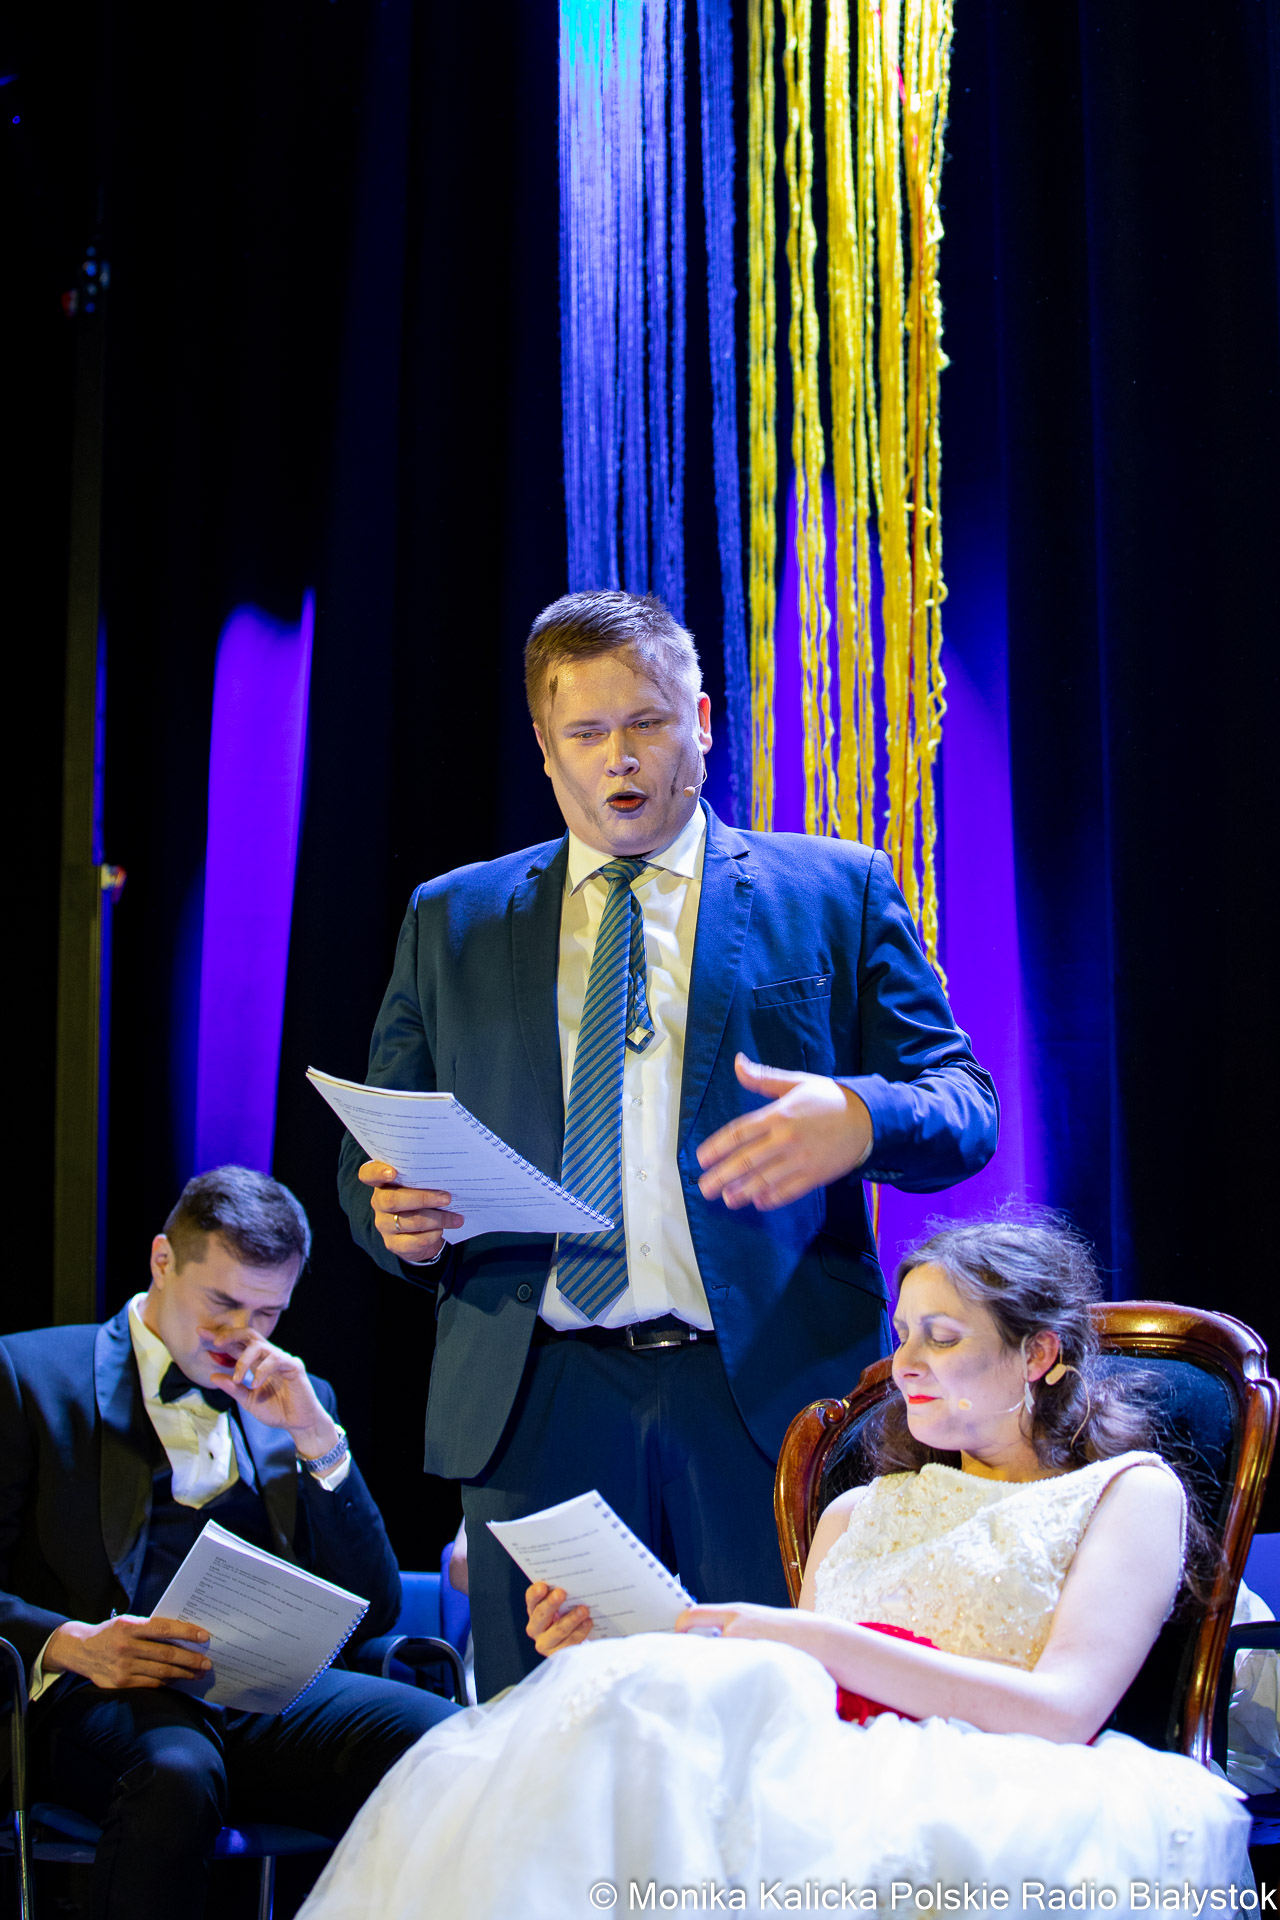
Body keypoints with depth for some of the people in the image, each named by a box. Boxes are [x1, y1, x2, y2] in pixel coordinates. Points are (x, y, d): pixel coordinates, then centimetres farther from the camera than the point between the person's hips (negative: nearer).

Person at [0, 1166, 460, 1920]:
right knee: (178, 1772, -39)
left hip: (270, 1693, 4)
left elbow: (375, 1610, 14)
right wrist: (72, 1644, -19)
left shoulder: (298, 1401, 22)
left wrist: (317, 1439, 2)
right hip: (105, 1695, -3)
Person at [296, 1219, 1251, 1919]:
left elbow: (1062, 1707, -5)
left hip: (973, 1788, -5)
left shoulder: (1130, 1492, 13)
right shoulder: (857, 1513, 31)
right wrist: (616, 1652, 2)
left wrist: (808, 1638, -10)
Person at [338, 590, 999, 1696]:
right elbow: (378, 1151, 17)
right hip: (537, 1404, 2)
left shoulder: (836, 893, 10)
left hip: (772, 1395, -1)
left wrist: (858, 1117, -17)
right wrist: (398, 1218, -7)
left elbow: (963, 1106, 6)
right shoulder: (452, 922, 16)